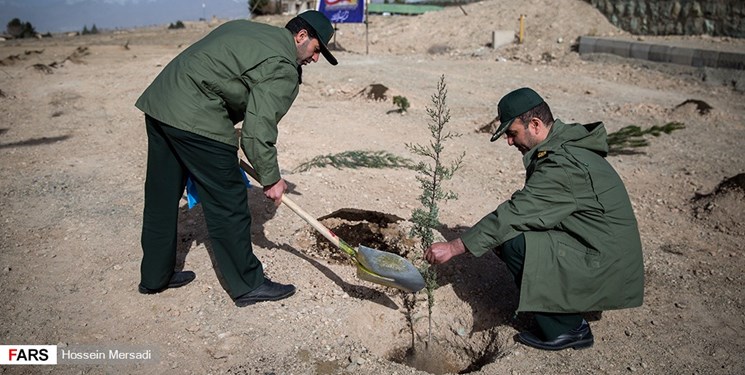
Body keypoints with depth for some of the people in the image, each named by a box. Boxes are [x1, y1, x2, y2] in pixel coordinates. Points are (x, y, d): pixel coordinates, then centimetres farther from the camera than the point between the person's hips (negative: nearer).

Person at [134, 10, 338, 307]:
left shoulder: (244, 28, 19)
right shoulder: (284, 68, -9)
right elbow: (257, 131, -15)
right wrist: (270, 179, -3)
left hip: (158, 100, 10)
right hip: (195, 120, -10)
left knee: (161, 198, 17)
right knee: (227, 204, 0)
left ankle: (154, 277, 33)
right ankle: (247, 285, 13)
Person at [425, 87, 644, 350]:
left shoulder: (563, 166, -25)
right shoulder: (565, 145, 6)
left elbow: (514, 214, -26)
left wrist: (453, 247, -21)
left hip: (605, 267, -10)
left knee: (513, 243, -19)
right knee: (516, 230, 8)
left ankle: (564, 330, -3)